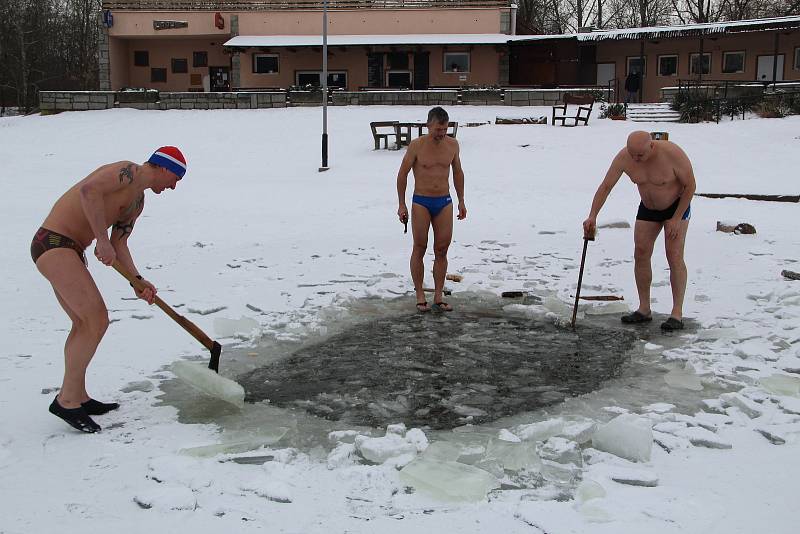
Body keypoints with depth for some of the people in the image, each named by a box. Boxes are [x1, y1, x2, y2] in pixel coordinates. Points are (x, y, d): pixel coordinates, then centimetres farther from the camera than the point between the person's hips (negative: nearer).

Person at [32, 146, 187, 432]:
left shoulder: (138, 201, 19)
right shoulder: (128, 171, -11)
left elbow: (119, 244, 15)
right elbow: (89, 190, -28)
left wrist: (137, 280, 0)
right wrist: (102, 240, -26)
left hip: (69, 252, 11)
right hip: (54, 244, -11)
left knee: (83, 323, 16)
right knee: (97, 320, -14)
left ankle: (78, 397, 27)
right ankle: (67, 400, -6)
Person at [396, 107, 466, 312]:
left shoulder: (452, 144, 2)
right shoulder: (416, 145, -9)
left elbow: (458, 172, 16)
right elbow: (402, 174, -2)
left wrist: (461, 200, 14)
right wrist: (401, 205, -4)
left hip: (444, 202, 3)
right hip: (421, 203, -3)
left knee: (442, 250, 2)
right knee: (419, 249, 2)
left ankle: (438, 297, 10)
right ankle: (420, 296, 12)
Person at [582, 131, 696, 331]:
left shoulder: (672, 153, -32)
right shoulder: (623, 157, -21)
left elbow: (690, 185, -21)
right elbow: (605, 187, -13)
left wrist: (677, 218, -22)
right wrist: (592, 216, -22)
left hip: (677, 205, -4)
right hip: (648, 208, 5)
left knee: (674, 255, -14)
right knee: (640, 254, -3)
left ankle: (677, 314, -12)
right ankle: (644, 309, 6)